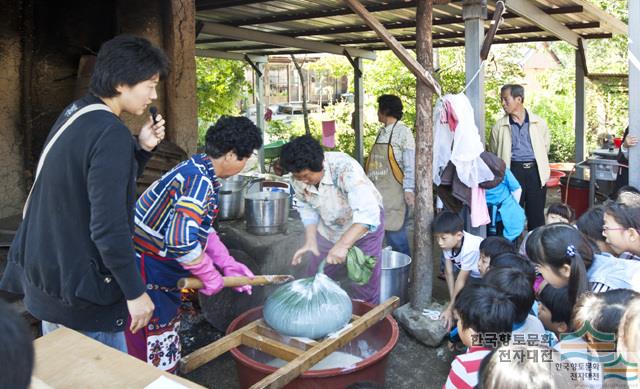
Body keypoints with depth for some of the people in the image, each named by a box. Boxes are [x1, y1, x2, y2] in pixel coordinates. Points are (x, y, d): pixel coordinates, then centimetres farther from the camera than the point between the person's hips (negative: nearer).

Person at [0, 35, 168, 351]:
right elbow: (109, 227, -26)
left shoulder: (75, 114, 5)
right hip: (81, 295, -9)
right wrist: (135, 292, -17)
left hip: (46, 277, 9)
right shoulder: (111, 133, -23)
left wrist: (142, 148, 0)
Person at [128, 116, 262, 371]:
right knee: (155, 358, 6)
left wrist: (227, 264, 10)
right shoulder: (200, 182, -25)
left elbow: (201, 227, 14)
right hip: (147, 276, -10)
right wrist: (210, 276, -21)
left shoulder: (197, 170, 6)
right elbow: (181, 241, -37)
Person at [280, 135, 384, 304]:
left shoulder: (345, 169, -36)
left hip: (364, 225, -5)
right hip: (329, 229, 5)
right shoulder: (299, 178, -19)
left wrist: (343, 244, -53)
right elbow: (307, 208, -4)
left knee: (363, 286, 0)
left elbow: (367, 213, -44)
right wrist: (310, 240, -18)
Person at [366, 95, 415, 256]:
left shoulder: (403, 132, -7)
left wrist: (409, 190, -18)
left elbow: (410, 164, -12)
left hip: (394, 191, -7)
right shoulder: (381, 132, 14)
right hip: (377, 190, 7)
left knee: (394, 231, -6)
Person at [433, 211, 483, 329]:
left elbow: (461, 280, -30)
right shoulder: (448, 242, -21)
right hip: (472, 274, 6)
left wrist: (450, 309, -23)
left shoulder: (470, 248, -38)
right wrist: (453, 304, -19)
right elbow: (449, 273, -16)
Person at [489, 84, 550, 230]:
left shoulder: (539, 123, 5)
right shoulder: (499, 126, 2)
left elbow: (546, 146, 16)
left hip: (535, 170, 1)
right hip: (513, 170, -1)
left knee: (536, 214, 7)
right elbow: (493, 154, 9)